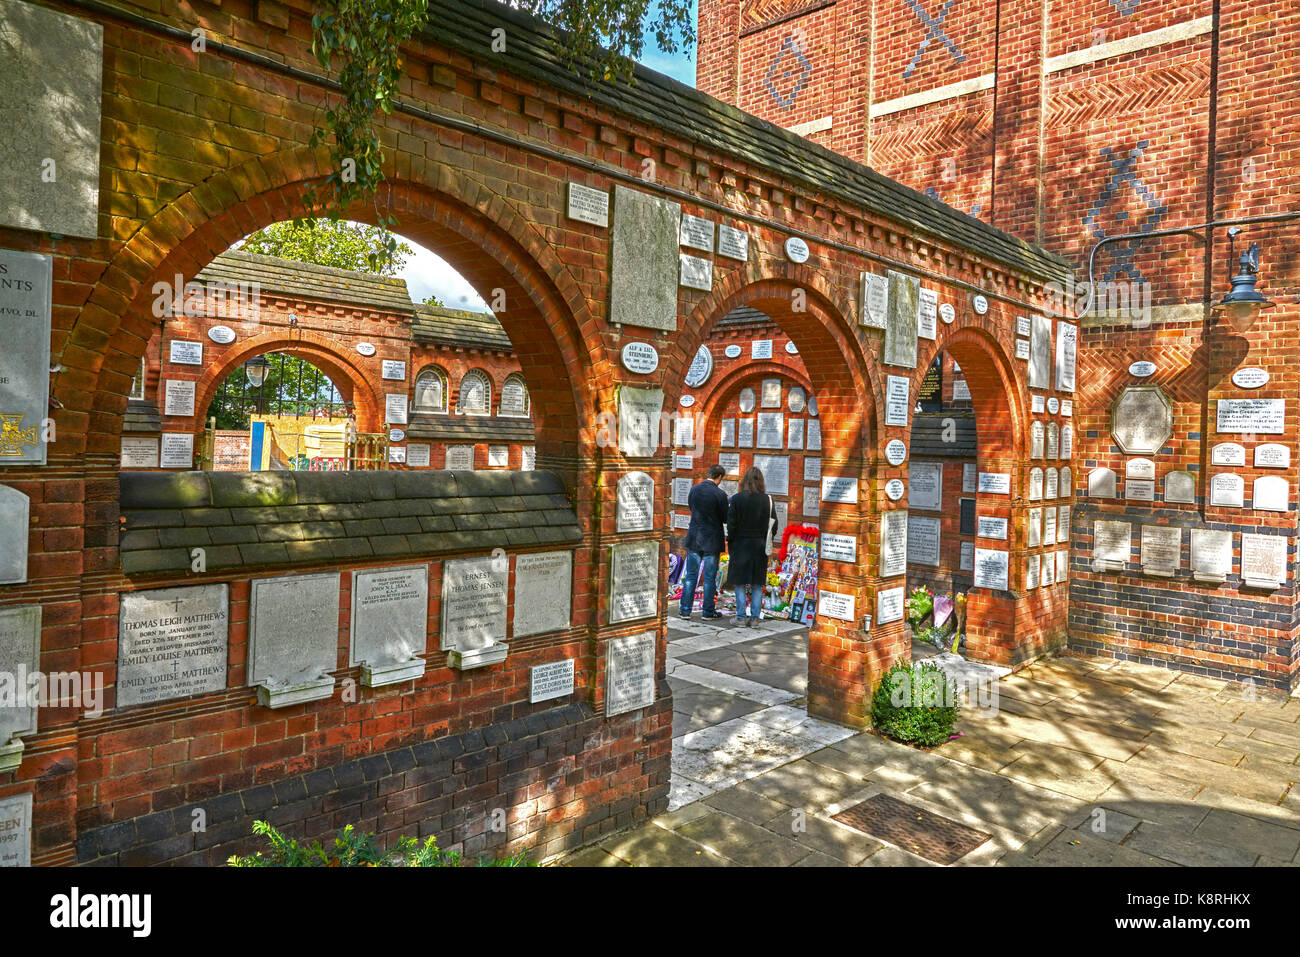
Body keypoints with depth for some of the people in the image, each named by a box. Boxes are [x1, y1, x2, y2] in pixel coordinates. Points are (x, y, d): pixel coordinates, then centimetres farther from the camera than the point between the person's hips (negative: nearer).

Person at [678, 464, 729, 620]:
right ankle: (708, 611, 14)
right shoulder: (720, 494, -15)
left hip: (694, 540, 4)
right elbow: (726, 519, -8)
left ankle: (685, 610, 12)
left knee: (690, 576, 10)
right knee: (709, 578, 6)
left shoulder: (694, 490, 0)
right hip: (711, 541, -4)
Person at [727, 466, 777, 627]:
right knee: (757, 584, 9)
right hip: (760, 546, 3)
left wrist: (730, 542, 3)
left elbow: (731, 524, -9)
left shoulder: (737, 499, -9)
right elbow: (773, 524, 2)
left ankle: (741, 617, 5)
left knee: (740, 583, 5)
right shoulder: (768, 500, -2)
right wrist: (766, 543, 13)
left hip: (741, 546, -2)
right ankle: (755, 617, 10)